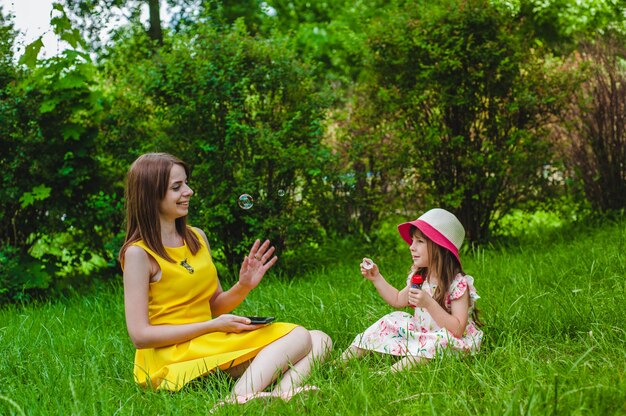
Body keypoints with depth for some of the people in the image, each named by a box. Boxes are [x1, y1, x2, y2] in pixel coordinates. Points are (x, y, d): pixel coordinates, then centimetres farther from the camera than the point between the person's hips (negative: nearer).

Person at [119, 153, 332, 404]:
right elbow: (140, 335, -13)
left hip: (210, 345, 8)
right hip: (170, 358, -8)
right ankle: (240, 398, -41)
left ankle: (281, 392, -34)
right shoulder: (139, 253, -9)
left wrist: (243, 287, -3)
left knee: (319, 339, -5)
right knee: (297, 337, -20)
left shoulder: (197, 238, 11)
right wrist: (213, 326, -14)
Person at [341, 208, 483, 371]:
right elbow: (398, 300, 20)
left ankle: (391, 372, -48)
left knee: (443, 337, -36)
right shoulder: (419, 276, 4)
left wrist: (429, 304, -34)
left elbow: (457, 330, -27)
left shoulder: (458, 284, -20)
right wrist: (376, 277, 9)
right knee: (393, 319, -1)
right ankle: (344, 359, -5)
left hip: (450, 344, -8)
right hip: (421, 333, 8)